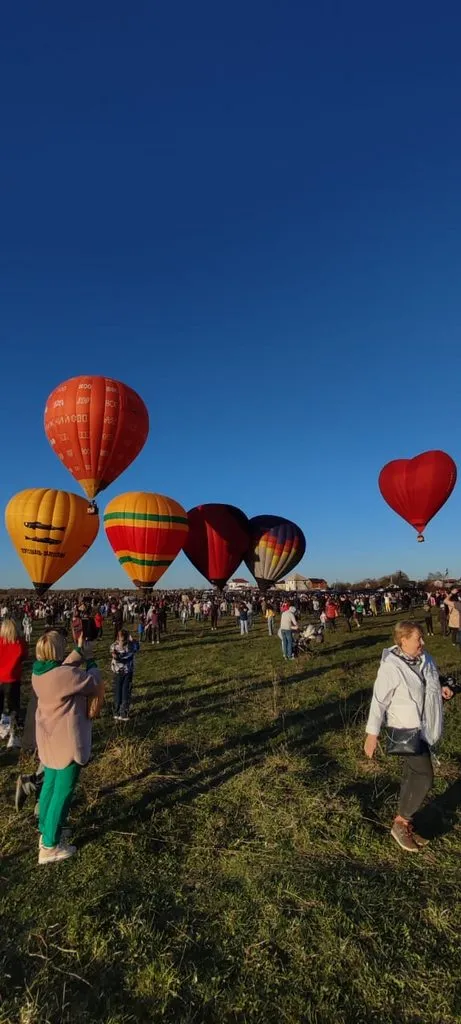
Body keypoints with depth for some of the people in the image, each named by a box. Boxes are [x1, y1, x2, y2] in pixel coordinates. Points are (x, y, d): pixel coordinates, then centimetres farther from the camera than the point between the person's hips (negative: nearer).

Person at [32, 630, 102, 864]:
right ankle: (50, 846, 18)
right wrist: (90, 662, -1)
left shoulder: (39, 672, -5)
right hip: (67, 741, -8)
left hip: (49, 739, 9)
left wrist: (80, 652, 7)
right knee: (63, 791, 6)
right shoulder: (66, 675, -29)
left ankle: (46, 831, 40)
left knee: (50, 785, 24)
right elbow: (94, 684, -15)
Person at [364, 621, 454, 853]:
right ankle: (400, 823, 12)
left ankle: (405, 823, 34)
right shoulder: (390, 667, -25)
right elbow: (379, 701, -21)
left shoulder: (425, 658, -3)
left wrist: (441, 689, -2)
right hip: (407, 730, -7)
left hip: (425, 728, 7)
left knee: (413, 777, 18)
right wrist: (372, 733, -20)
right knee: (423, 778, -7)